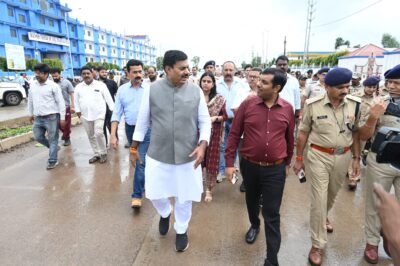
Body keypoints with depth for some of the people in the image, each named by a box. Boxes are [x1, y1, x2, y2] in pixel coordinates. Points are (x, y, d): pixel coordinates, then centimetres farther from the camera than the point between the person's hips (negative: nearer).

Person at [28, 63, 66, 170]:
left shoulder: (53, 86, -10)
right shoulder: (33, 85, 8)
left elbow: (61, 102, -10)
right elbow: (30, 100, 20)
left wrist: (62, 118, -12)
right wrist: (31, 113, 22)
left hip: (51, 117, -6)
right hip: (38, 118, 6)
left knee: (52, 139, 2)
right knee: (38, 137, 13)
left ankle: (52, 161, 13)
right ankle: (54, 148, 36)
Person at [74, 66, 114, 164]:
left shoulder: (101, 84, -2)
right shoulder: (78, 87, 8)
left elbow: (108, 98, -2)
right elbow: (76, 101, 14)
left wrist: (113, 110, -6)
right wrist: (78, 111, 3)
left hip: (99, 114, -4)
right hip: (85, 116, 4)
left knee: (99, 133, -15)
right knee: (91, 136, 10)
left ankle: (103, 153, 4)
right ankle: (97, 154, 24)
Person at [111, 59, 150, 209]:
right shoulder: (122, 90, 1)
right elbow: (117, 113, 0)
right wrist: (113, 135, -7)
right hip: (129, 129, 4)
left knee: (142, 161, -7)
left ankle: (137, 195, 3)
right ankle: (146, 180, 43)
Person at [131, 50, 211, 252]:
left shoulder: (196, 91, -4)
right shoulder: (152, 90, -5)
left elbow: (205, 121, 0)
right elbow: (143, 121, 3)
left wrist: (202, 145, -14)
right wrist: (134, 148, 7)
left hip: (187, 156, 0)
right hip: (158, 155, 0)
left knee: (184, 197, 13)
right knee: (155, 194, 12)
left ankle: (181, 230, 41)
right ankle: (165, 213, 49)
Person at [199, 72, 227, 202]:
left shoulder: (219, 99, -1)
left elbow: (225, 116, 2)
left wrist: (216, 118, -15)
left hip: (214, 134, 0)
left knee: (211, 162, 5)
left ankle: (209, 190, 22)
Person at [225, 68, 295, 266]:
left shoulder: (287, 109, -4)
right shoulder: (247, 104, -8)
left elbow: (289, 138, 9)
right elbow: (234, 134, -5)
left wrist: (287, 162, 17)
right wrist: (229, 162, -7)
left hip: (275, 169, -1)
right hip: (249, 166, 1)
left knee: (272, 215, 5)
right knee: (252, 201, 24)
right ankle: (254, 225, 55)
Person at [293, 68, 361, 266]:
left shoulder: (355, 104, -5)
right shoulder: (313, 105, -12)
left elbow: (355, 132, 6)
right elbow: (303, 132, -4)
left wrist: (356, 158, 6)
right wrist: (299, 158, -1)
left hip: (343, 156, 3)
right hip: (319, 156, -3)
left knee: (332, 194, 23)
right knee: (319, 199, 0)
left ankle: (323, 217, 55)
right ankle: (318, 244, 15)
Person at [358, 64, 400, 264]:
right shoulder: (379, 104, -7)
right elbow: (363, 136, -6)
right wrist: (373, 117, -21)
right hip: (380, 161, -1)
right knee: (375, 204, 11)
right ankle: (372, 242, 28)